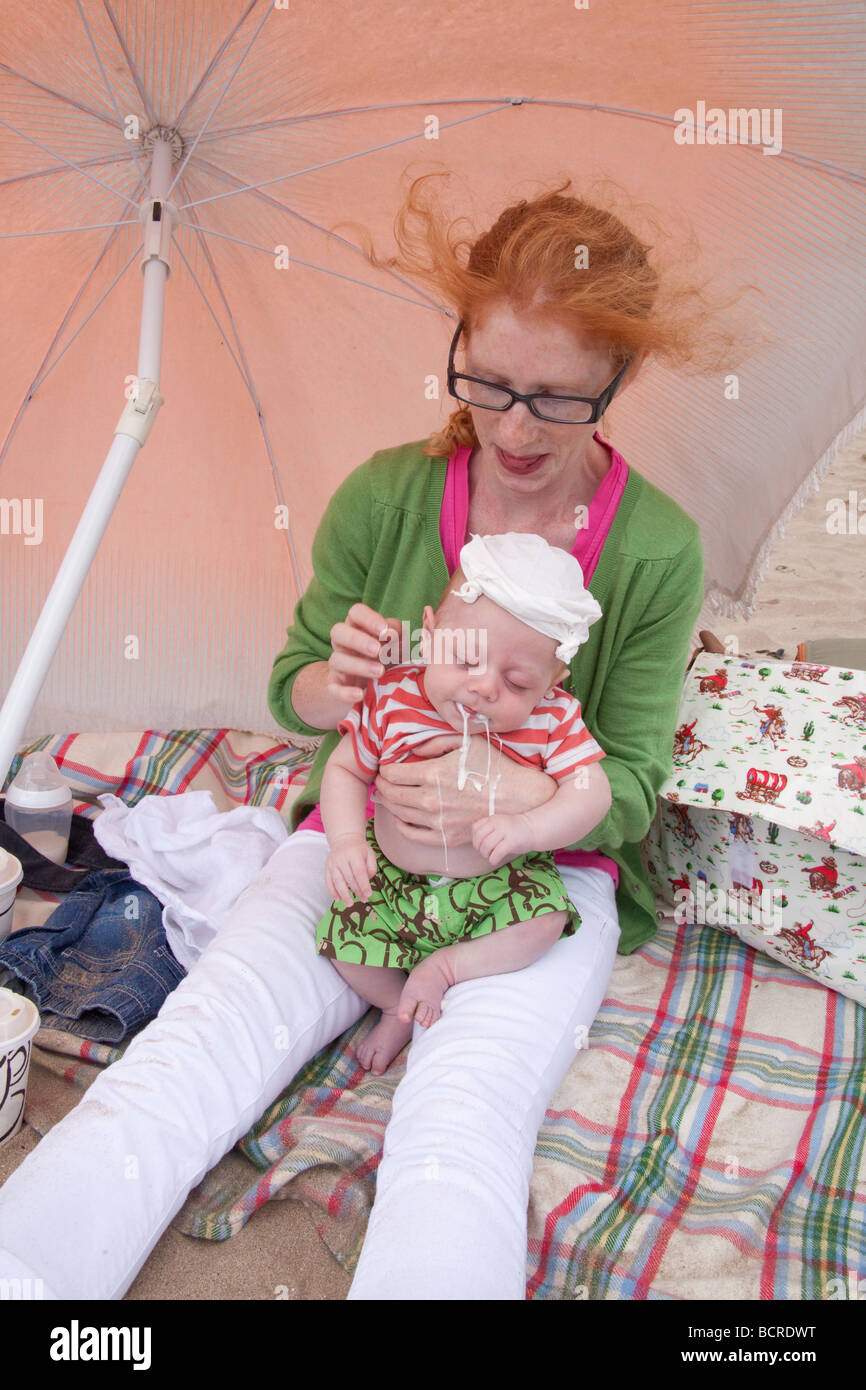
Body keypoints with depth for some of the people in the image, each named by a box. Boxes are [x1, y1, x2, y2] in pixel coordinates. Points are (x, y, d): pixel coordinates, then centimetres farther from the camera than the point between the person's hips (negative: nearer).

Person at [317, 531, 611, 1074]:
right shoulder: (392, 701, -15)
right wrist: (347, 840, -20)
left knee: (545, 921, -23)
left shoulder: (552, 720, -17)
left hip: (500, 883, -1)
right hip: (394, 881, 1)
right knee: (345, 939, -12)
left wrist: (527, 828, -38)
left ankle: (442, 969, -1)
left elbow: (592, 792, -20)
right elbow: (344, 770, -4)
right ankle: (401, 1007, 18)